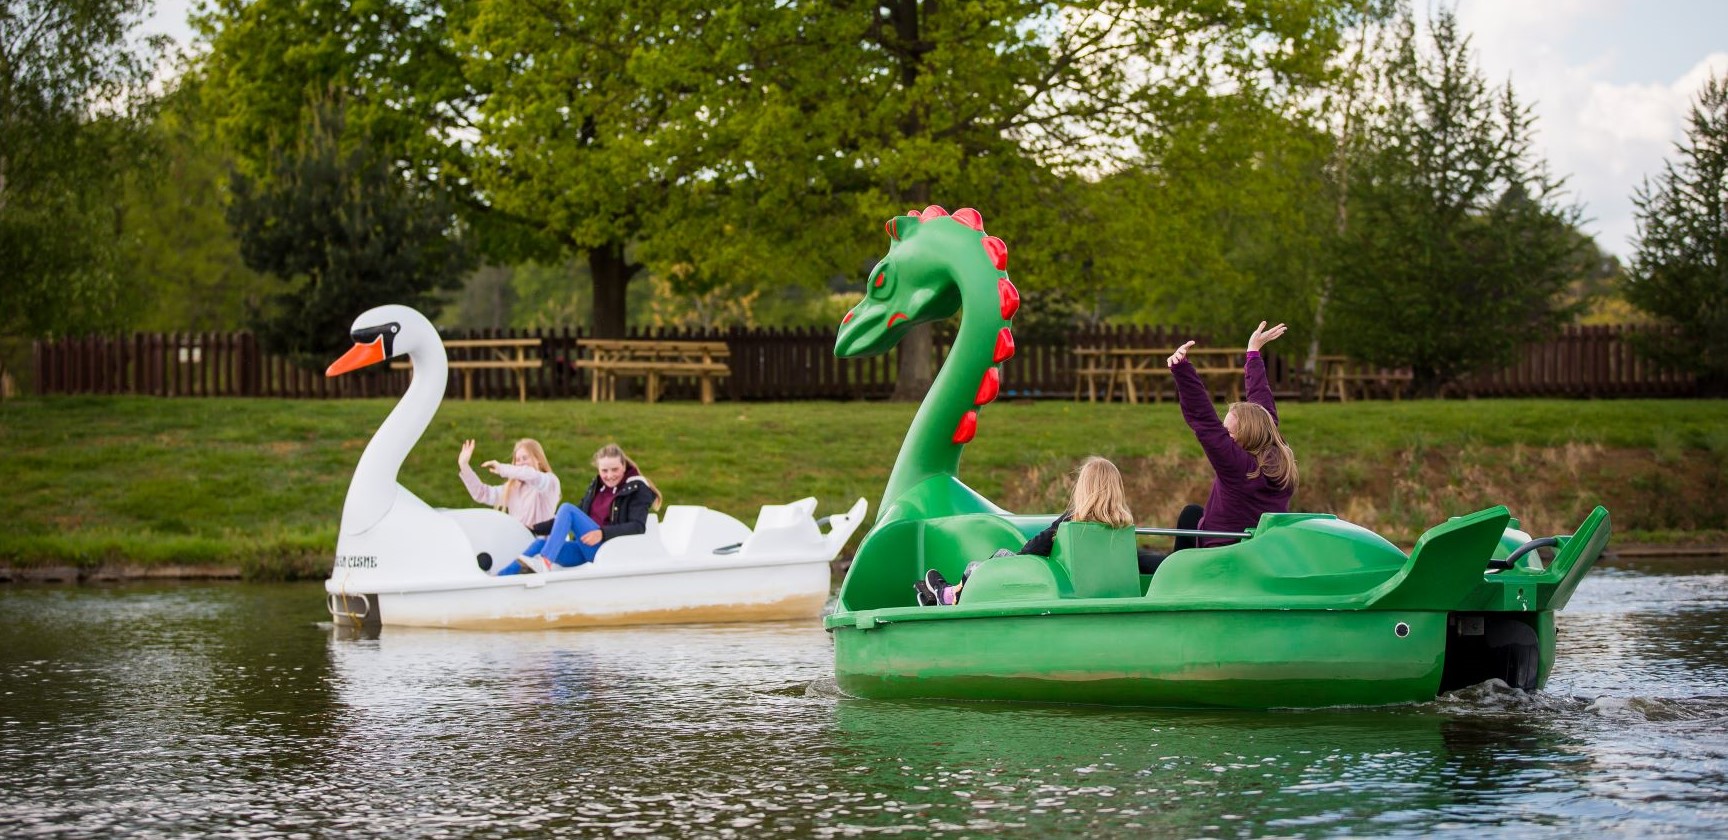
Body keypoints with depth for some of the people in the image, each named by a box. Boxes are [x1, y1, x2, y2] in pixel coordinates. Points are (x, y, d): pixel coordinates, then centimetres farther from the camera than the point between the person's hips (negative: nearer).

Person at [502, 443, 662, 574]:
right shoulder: (596, 486, 19)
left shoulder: (637, 489, -1)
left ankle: (544, 562, -37)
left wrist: (603, 533, -28)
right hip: (586, 548, 7)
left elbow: (638, 527, -14)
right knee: (541, 544, -17)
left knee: (567, 508, -21)